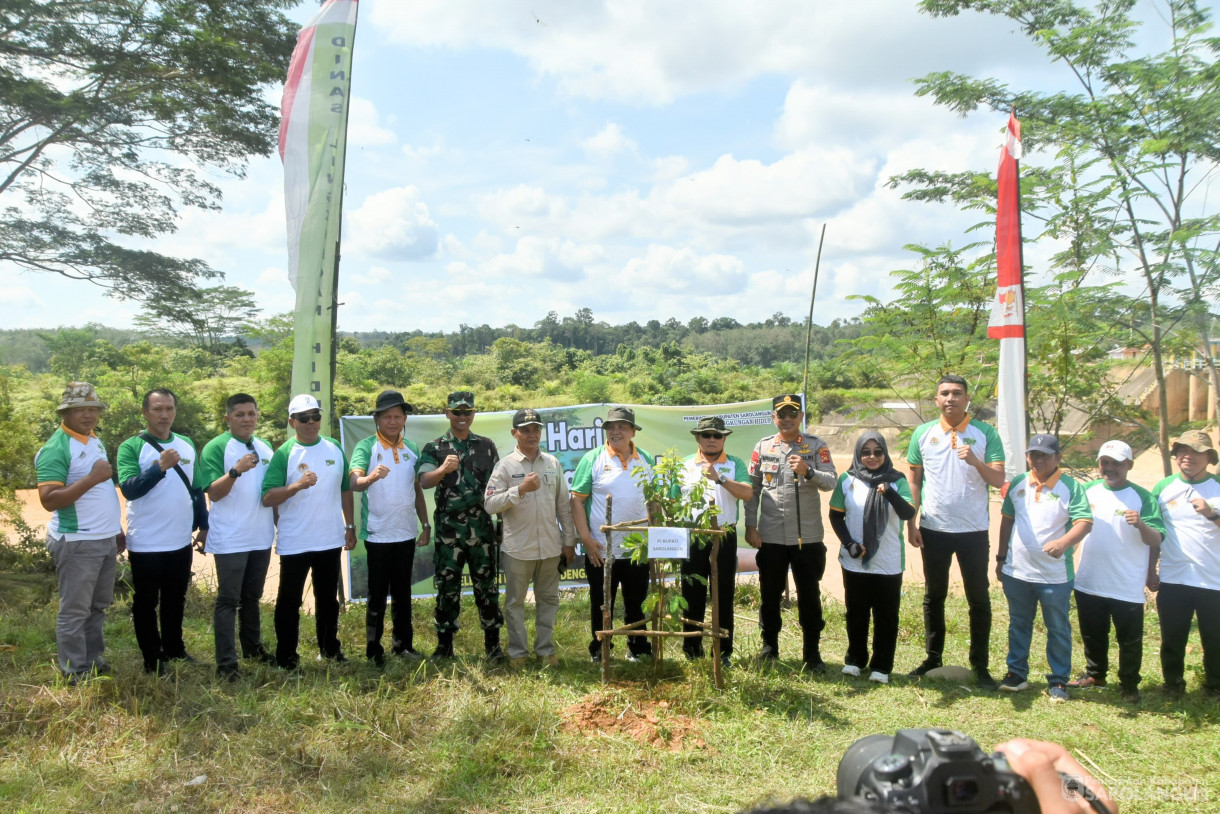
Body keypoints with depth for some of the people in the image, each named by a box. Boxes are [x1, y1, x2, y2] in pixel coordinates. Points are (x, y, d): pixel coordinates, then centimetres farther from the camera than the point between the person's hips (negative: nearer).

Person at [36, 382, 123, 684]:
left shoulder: (96, 441, 12)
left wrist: (117, 528, 19)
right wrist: (93, 477, -26)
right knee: (75, 611, 2)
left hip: (106, 539, 8)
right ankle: (75, 674, 12)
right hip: (77, 542, -8)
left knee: (99, 606, 17)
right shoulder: (57, 448, -15)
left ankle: (94, 661, 29)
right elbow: (49, 500, -23)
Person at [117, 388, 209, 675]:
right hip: (145, 543, -5)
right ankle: (152, 659, 20)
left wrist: (204, 525, 12)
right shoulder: (131, 447, -10)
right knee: (146, 603, 8)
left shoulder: (187, 445, 7)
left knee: (175, 600, 18)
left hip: (181, 541, 5)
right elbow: (129, 489, -23)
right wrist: (160, 467, -36)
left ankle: (174, 649, 32)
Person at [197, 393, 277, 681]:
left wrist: (278, 523, 15)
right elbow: (213, 493, -17)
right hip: (230, 539, -6)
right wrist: (235, 470, -32)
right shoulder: (216, 447, -9)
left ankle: (253, 646, 32)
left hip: (261, 537, 6)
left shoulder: (265, 448, 10)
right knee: (228, 600, -2)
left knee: (252, 596, 18)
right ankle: (226, 662, 1)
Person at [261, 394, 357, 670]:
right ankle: (286, 657, 17)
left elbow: (345, 489, 12)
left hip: (330, 540, 4)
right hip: (294, 543, -4)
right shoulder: (284, 453, -7)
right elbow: (267, 497, -15)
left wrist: (350, 526, 10)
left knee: (328, 598, 16)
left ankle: (329, 648, 30)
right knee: (289, 600, 5)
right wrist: (297, 485, -30)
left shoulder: (334, 448, 5)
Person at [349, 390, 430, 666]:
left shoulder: (412, 448, 7)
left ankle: (402, 643, 26)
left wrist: (426, 524, 11)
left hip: (406, 533, 5)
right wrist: (371, 477, -45)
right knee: (378, 593, 4)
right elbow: (354, 482, -24)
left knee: (403, 592, 14)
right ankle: (373, 650, 15)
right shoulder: (366, 446, -8)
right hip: (377, 534, -4)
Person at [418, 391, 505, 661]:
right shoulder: (434, 448, 2)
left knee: (486, 585, 6)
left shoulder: (487, 446, 8)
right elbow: (424, 482, -13)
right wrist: (443, 469, -34)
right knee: (447, 587, 6)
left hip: (481, 526, 1)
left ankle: (493, 644, 16)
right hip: (448, 528, -1)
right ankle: (444, 645, 18)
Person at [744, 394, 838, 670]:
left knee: (809, 595, 7)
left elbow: (831, 481, -10)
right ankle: (769, 646, 28)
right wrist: (750, 526, -1)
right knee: (770, 594, 11)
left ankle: (812, 652, 19)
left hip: (807, 536, -1)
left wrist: (808, 472, -29)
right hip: (770, 536, 1)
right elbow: (752, 489, 5)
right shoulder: (763, 447, 4)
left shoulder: (816, 446, 1)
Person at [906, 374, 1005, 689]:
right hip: (933, 529, 2)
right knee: (933, 596, 12)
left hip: (973, 530, -1)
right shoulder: (923, 434, 2)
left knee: (978, 598, 6)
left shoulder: (986, 433, -3)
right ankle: (933, 658, 25)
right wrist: (911, 523, 0)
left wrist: (976, 461, -26)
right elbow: (914, 480, 6)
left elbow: (999, 480, -7)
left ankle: (980, 665, 19)